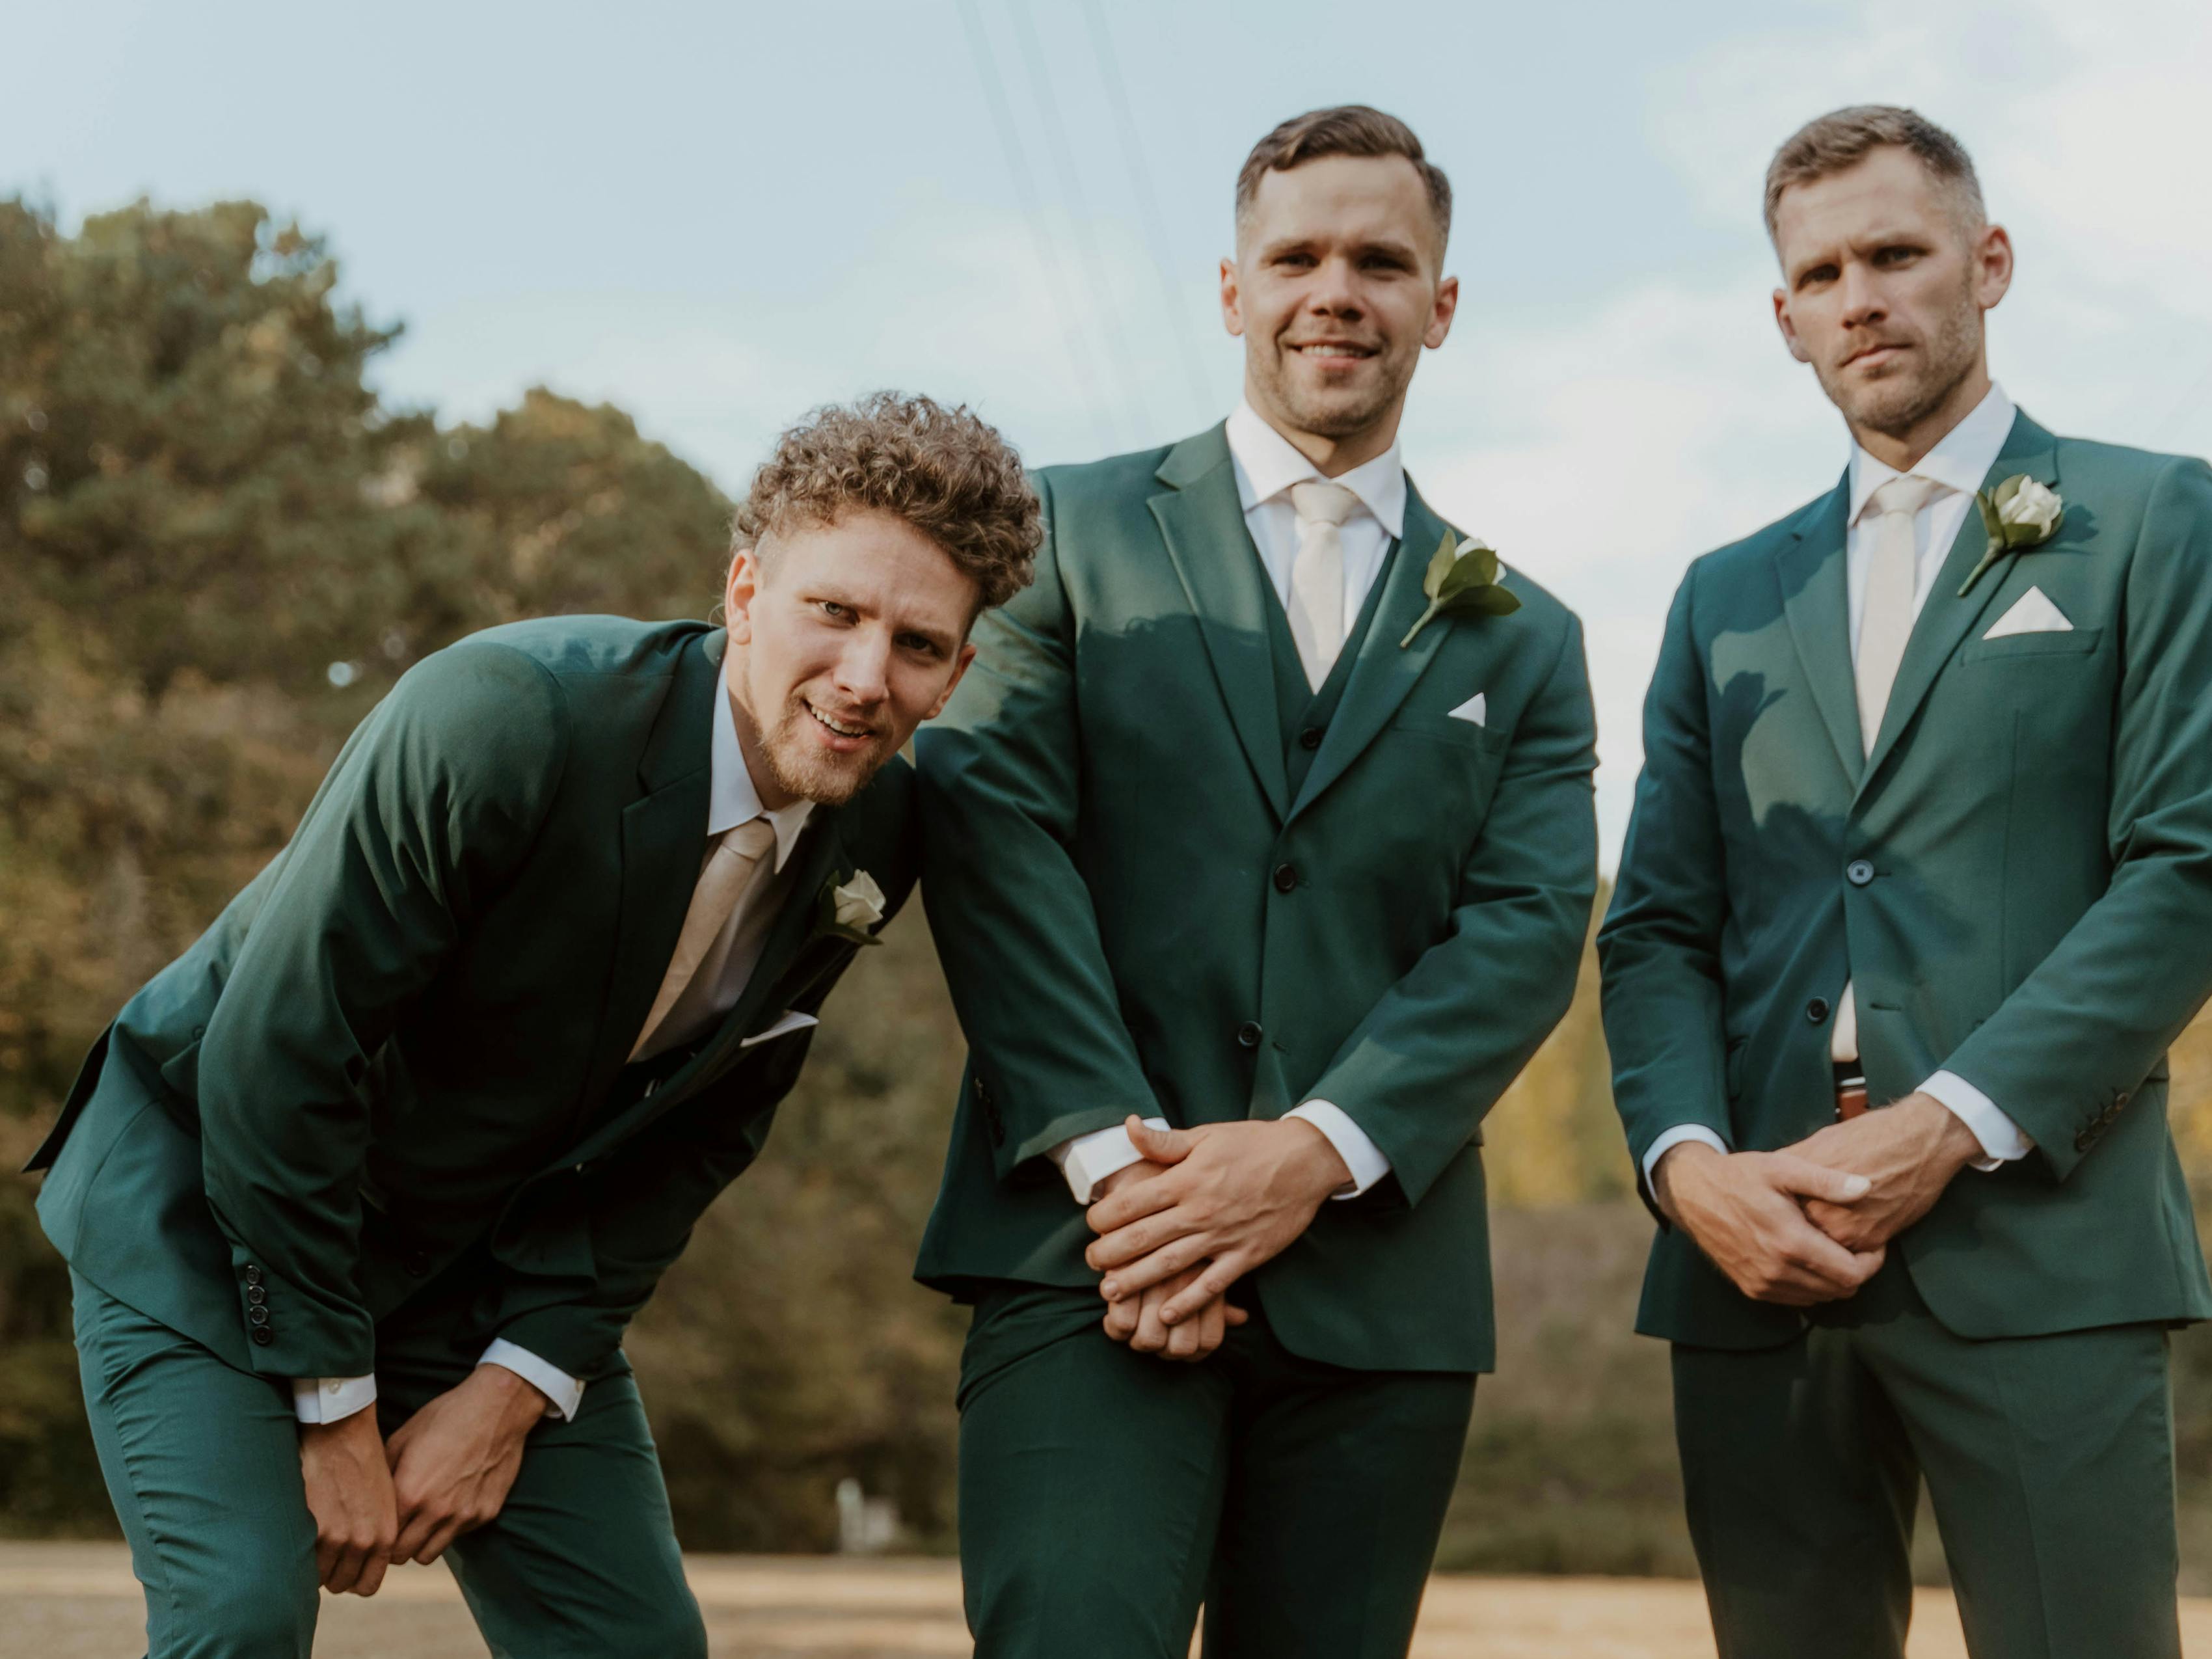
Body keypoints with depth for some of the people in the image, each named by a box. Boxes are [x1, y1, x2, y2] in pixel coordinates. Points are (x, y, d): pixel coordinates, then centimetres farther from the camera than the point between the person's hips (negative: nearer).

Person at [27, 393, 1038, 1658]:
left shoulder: (874, 840, -10)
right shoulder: (504, 720, -29)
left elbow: (698, 1136, 0)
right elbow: (275, 1055, -25)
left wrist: (519, 1388, -8)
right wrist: (336, 1413, -18)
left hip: (500, 1258, 6)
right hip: (211, 1214, -5)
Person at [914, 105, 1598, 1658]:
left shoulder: (1522, 640, 17)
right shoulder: (1074, 531, 10)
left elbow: (1528, 931, 4)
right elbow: (993, 831, -2)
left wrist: (1316, 1152, -12)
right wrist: (1113, 1156, -14)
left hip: (1378, 1278, 3)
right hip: (1093, 1246, -3)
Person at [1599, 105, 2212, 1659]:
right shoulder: (1730, 596, 21)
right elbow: (1658, 928, 14)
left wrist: (1946, 1126, -13)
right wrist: (1690, 1162, -6)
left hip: (2036, 1246, -4)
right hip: (1760, 1255, 4)